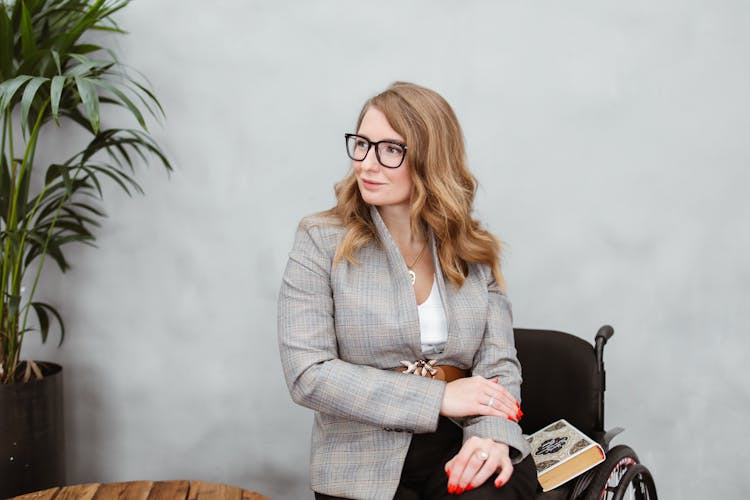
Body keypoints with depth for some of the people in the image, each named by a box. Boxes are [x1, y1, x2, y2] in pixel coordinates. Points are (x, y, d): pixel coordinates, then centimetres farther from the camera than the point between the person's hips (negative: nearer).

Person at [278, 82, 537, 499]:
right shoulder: (321, 242, -4)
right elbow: (307, 374, -11)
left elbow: (497, 360, 1)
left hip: (462, 448, 1)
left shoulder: (475, 250, 6)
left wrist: (491, 435, -22)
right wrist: (438, 397, -16)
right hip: (363, 463, -1)